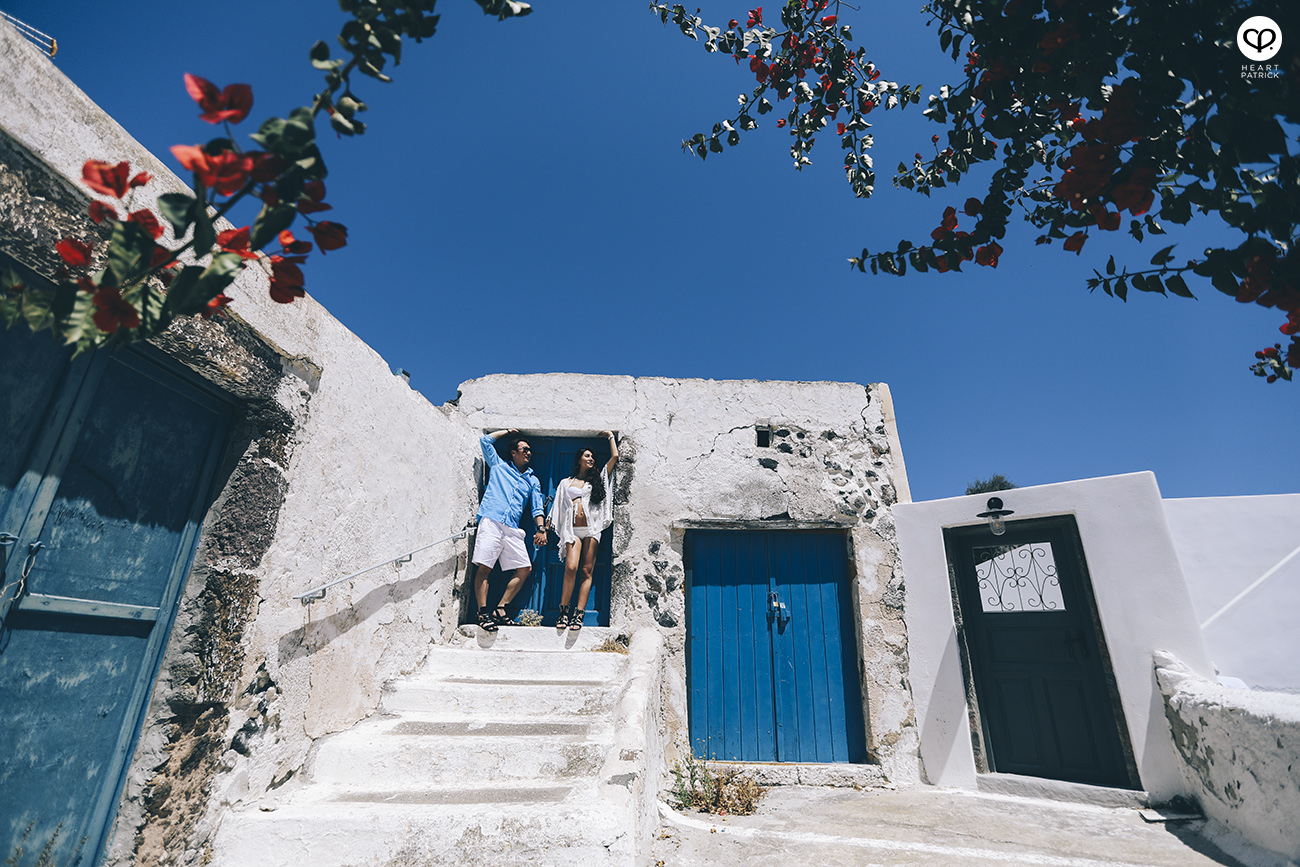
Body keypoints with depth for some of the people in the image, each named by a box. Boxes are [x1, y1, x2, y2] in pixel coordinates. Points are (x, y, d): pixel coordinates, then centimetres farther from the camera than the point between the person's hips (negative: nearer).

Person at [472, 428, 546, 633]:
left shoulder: (532, 480, 24)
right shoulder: (499, 466, 18)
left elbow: (537, 507, 16)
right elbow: (486, 441, 17)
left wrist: (540, 528, 0)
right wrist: (508, 432, 26)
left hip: (512, 529, 4)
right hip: (491, 522, -4)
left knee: (525, 568, -4)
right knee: (484, 568, -12)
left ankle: (500, 609, 3)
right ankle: (483, 613, -5)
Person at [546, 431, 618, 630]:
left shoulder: (597, 479, 19)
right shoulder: (566, 483, 20)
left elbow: (615, 457, 15)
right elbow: (557, 508, 18)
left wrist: (610, 436, 25)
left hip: (591, 529, 1)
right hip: (573, 529, -1)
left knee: (587, 571, -5)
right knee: (571, 568, -16)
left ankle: (578, 615, -5)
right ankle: (563, 612, -7)